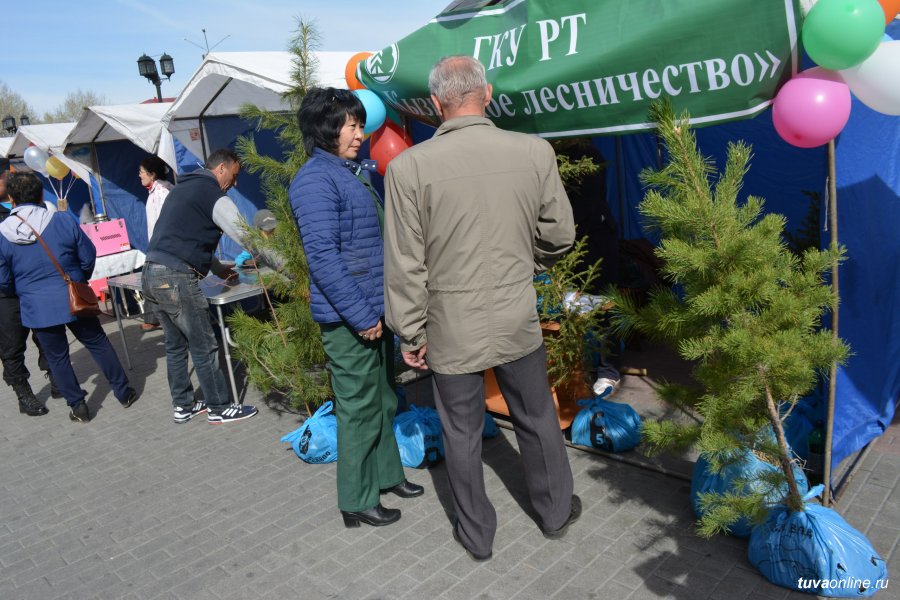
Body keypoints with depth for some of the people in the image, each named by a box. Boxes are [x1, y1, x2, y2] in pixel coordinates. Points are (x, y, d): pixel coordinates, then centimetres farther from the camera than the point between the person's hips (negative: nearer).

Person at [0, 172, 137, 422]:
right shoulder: (63, 221, -9)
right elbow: (88, 257, -1)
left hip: (36, 308, 0)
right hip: (74, 300, 0)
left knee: (57, 357, 13)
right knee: (98, 344, 15)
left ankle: (78, 406, 19)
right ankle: (124, 393, 22)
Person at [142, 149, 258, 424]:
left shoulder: (182, 188, 22)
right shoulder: (213, 195, -6)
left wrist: (218, 269, 30)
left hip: (151, 274, 10)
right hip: (176, 279, -9)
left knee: (175, 345, 17)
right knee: (204, 348, 1)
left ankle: (183, 406, 27)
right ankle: (219, 409, 11)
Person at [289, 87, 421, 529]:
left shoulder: (351, 173, 15)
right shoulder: (316, 181, -15)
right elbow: (322, 257, -22)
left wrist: (377, 310, 16)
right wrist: (362, 317, -20)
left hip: (373, 310, 9)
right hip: (348, 319, -9)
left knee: (382, 400, 19)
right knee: (359, 408, 2)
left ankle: (386, 473, 36)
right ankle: (357, 501, 18)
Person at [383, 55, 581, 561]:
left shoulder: (409, 166, -14)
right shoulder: (534, 151, -9)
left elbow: (405, 263, -11)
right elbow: (560, 234, 1)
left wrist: (410, 333, 1)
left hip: (451, 330, -1)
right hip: (518, 321, 2)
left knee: (462, 433, 16)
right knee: (537, 419, 22)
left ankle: (477, 535, 35)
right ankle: (557, 511, 43)